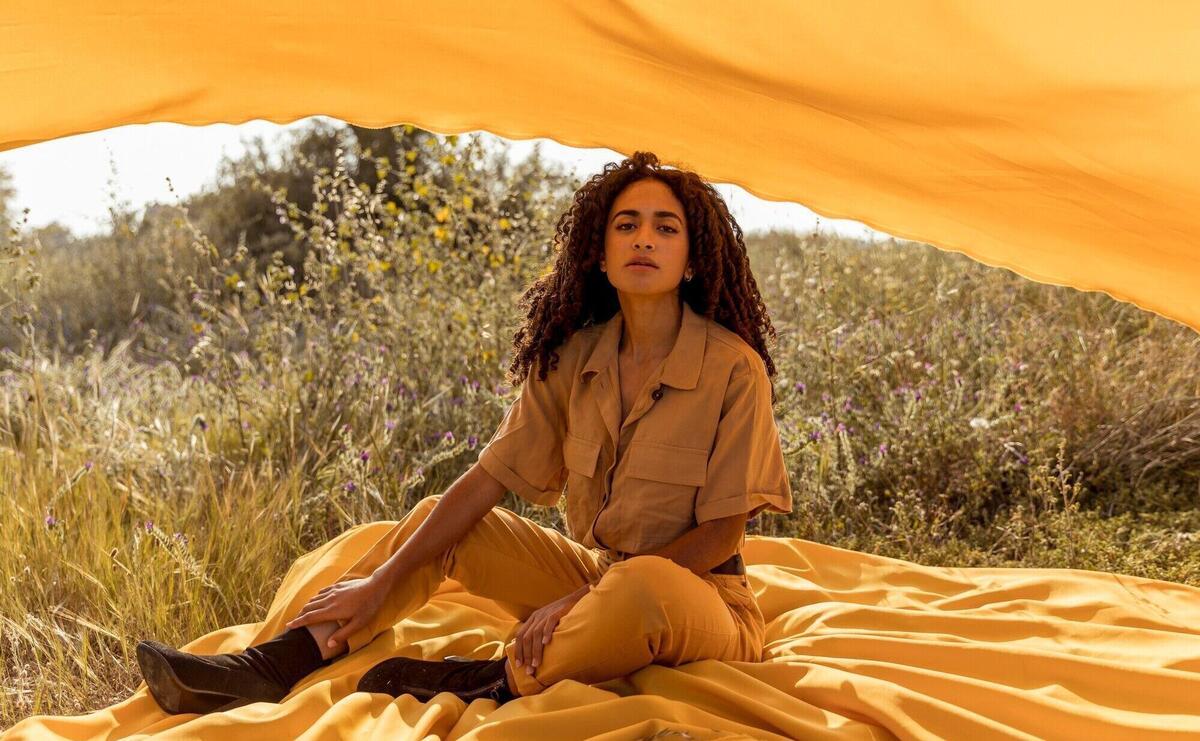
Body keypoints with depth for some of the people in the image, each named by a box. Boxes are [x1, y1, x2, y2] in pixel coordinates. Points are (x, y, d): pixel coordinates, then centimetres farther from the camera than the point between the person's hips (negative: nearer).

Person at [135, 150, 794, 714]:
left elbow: (720, 533, -17)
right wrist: (381, 583, -8)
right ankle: (267, 671, -11)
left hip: (702, 597, -5)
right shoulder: (574, 358, -2)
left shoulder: (733, 368, -18)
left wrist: (579, 600, -21)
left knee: (638, 587, -41)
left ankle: (491, 682, -16)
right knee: (437, 517, -2)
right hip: (594, 572, 6)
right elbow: (488, 480, -2)